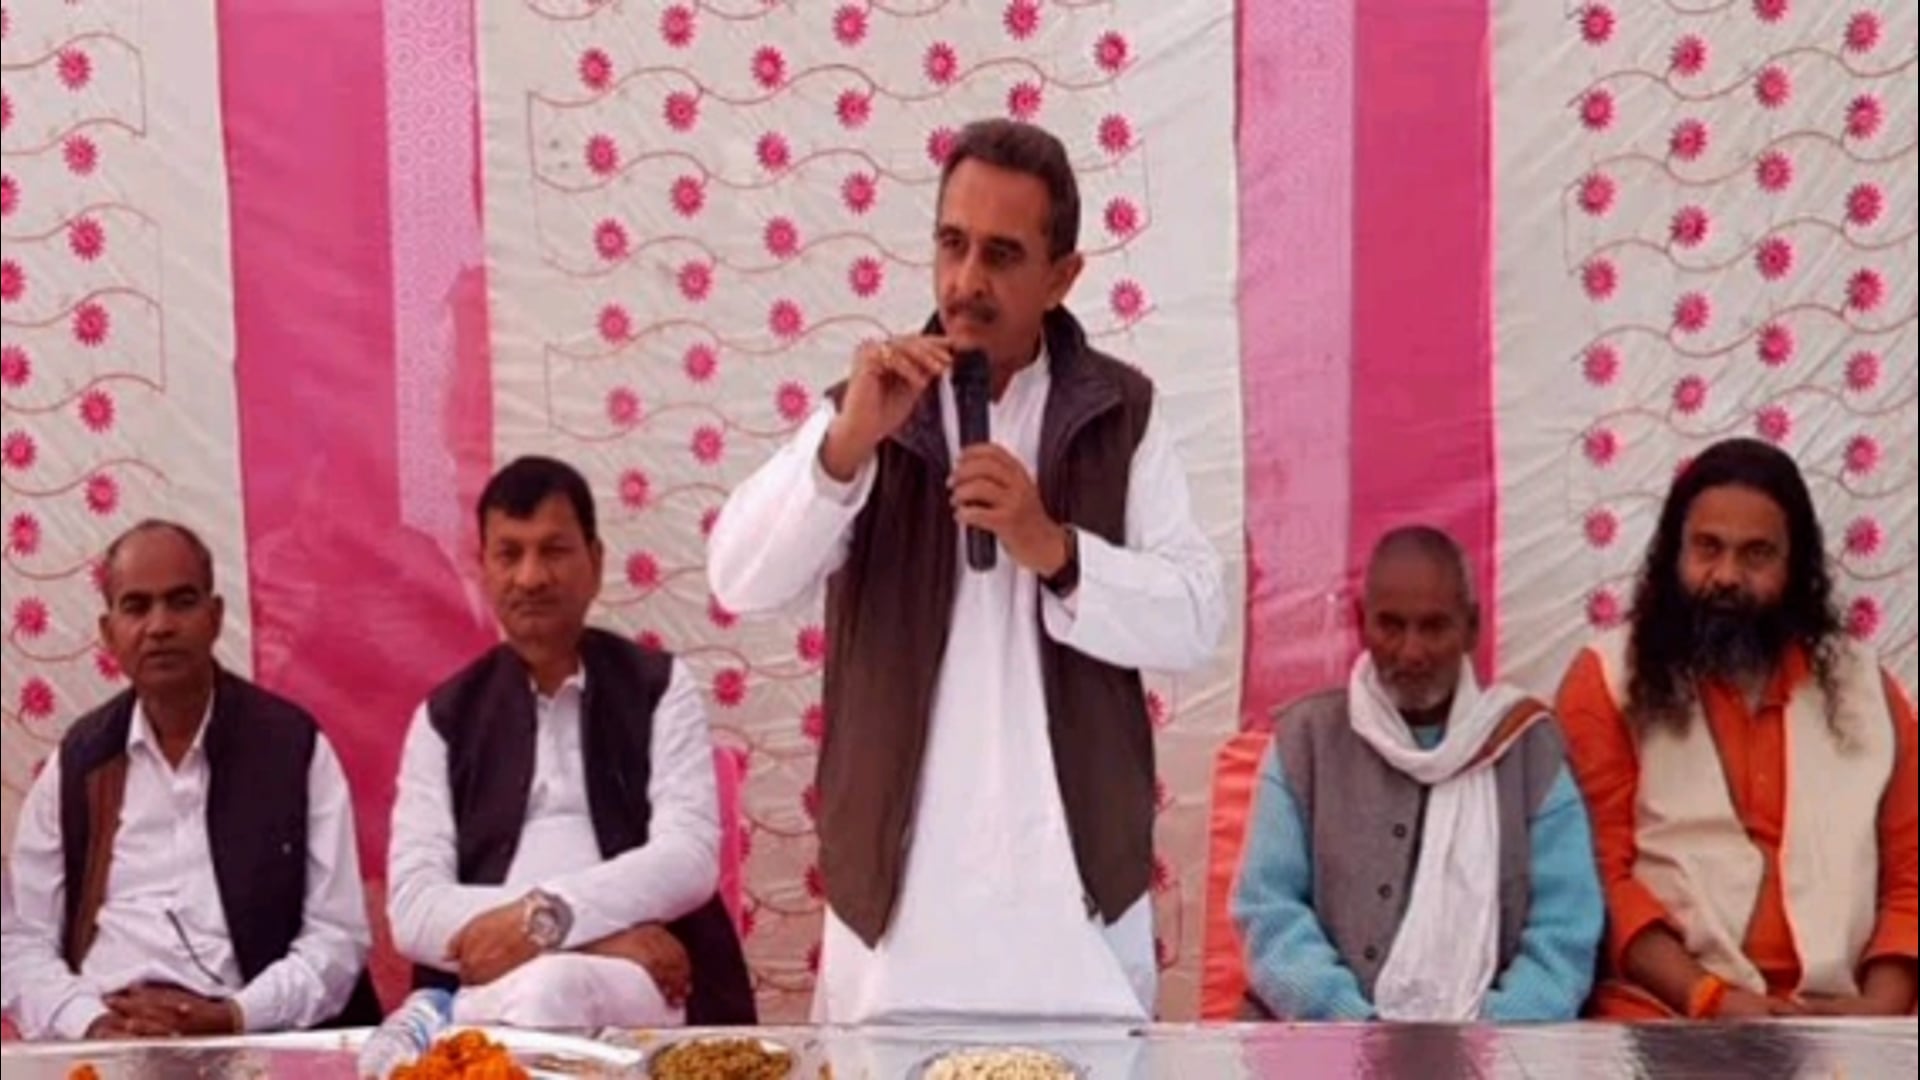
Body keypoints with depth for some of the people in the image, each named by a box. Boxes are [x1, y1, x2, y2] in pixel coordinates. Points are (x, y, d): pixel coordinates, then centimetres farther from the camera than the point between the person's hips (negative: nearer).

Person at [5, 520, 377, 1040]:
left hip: (254, 1042, -1)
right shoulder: (76, 762, 12)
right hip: (106, 1047, 1)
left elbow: (337, 937, 2)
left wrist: (231, 1018, -13)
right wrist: (90, 1023, -8)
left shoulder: (294, 745, 4)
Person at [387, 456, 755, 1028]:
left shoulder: (659, 687, 11)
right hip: (489, 984, 1)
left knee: (551, 991, -38)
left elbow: (690, 860, -2)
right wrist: (602, 933, -12)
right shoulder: (445, 716, 14)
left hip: (639, 982, -1)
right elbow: (413, 907, 1)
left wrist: (548, 916, -18)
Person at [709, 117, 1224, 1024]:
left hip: (1074, 870, 0)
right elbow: (739, 582, -8)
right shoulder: (871, 408, 4)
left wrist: (1057, 551, -19)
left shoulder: (1121, 412, 4)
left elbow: (1194, 619, -3)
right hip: (899, 870, 0)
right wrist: (846, 443, -22)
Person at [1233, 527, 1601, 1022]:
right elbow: (1268, 910, 2)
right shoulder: (1306, 738, 9)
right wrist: (1357, 1026, -12)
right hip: (1329, 1040, 1)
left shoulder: (1528, 746, 9)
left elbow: (1565, 933, 2)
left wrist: (1487, 1036, -13)